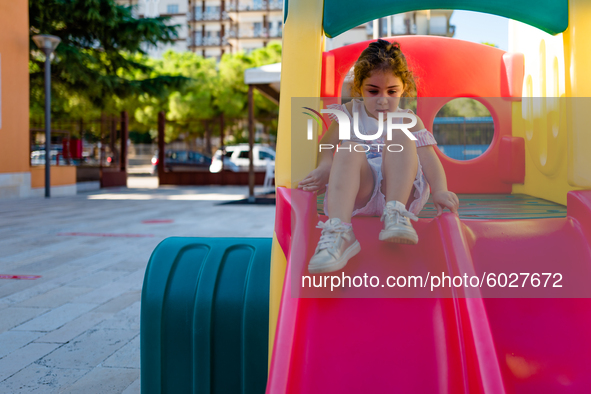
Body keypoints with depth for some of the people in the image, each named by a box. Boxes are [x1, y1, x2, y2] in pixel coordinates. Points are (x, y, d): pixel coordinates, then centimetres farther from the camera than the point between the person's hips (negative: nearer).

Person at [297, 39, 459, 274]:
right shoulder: (350, 113, 19)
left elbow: (427, 156, 1)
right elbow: (327, 151, 9)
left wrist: (439, 190, -19)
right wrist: (325, 169, -16)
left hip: (402, 189, 0)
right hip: (358, 193, 0)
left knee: (399, 137, -21)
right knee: (349, 149, -30)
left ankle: (396, 216, -38)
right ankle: (338, 233, -51)